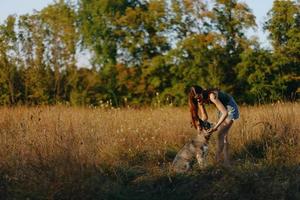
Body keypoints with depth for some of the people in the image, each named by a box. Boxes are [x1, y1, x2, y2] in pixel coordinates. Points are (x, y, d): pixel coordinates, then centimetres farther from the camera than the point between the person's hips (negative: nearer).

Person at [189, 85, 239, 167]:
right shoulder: (202, 99, -9)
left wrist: (215, 127, -37)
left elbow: (225, 113, -36)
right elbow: (204, 116, -1)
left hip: (230, 108, -9)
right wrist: (200, 124, -19)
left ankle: (217, 160, -15)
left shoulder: (211, 96, -34)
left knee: (221, 134, -15)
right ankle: (226, 162, 10)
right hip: (223, 109, 9)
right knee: (223, 136, 7)